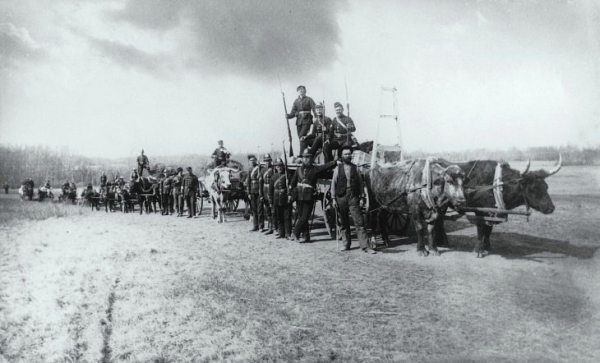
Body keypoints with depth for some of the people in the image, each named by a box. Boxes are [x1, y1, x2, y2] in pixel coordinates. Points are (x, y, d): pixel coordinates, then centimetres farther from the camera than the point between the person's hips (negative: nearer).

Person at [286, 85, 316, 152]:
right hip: (299, 121, 5)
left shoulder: (309, 99, 3)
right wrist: (288, 115, -9)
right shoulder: (296, 101, 15)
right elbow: (293, 113, 12)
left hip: (306, 120, -5)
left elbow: (314, 110, -4)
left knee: (302, 136, -19)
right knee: (300, 138, 2)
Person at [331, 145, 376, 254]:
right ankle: (347, 244, 21)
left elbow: (360, 183, 9)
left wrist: (362, 197, 3)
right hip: (341, 198, 1)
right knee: (344, 223, 8)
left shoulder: (356, 168, 7)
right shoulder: (337, 169, 6)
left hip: (354, 198, -1)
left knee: (359, 222, -7)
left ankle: (365, 246, -8)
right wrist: (333, 199, 0)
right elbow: (333, 184, 6)